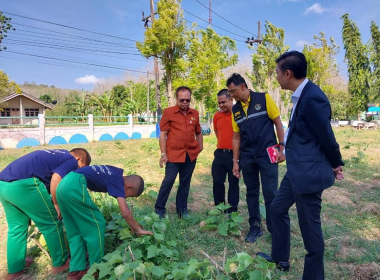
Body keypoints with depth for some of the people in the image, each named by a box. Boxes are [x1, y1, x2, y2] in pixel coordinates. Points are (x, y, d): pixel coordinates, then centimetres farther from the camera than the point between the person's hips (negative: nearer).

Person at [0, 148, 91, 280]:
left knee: (17, 228, 23)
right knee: (52, 224, 8)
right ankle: (60, 263, 22)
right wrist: (56, 204, -1)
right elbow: (56, 179, -12)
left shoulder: (56, 155, 29)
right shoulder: (71, 160, 4)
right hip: (23, 184, -9)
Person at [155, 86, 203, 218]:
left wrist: (200, 149, 12)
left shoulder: (195, 113, 9)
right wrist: (163, 154, -9)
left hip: (191, 154, 4)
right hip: (173, 154, -4)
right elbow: (163, 134, -5)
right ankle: (159, 209, 14)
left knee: (185, 183, 12)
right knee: (168, 181, -2)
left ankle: (182, 210, 25)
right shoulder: (168, 112, -3)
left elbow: (198, 133, 19)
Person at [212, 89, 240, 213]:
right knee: (217, 182, 9)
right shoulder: (217, 115, 6)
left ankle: (232, 210, 20)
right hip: (220, 153, 5)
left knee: (233, 183, 7)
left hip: (234, 154, -4)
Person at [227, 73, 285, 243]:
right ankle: (255, 227, 25)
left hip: (267, 154, -4)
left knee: (270, 193, -1)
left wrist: (281, 148, -9)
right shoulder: (235, 110, 7)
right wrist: (235, 161, 7)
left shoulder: (263, 98, -4)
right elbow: (236, 137, 9)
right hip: (247, 157, 4)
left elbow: (278, 122, -3)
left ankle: (275, 229, 16)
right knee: (251, 193, 11)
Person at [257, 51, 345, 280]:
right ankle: (280, 258, 40)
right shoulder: (302, 95, 8)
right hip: (297, 170, 10)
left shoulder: (313, 97, -22)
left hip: (309, 172, -10)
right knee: (278, 208, 22)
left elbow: (326, 136, -16)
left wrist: (336, 165, 1)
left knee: (309, 226, 5)